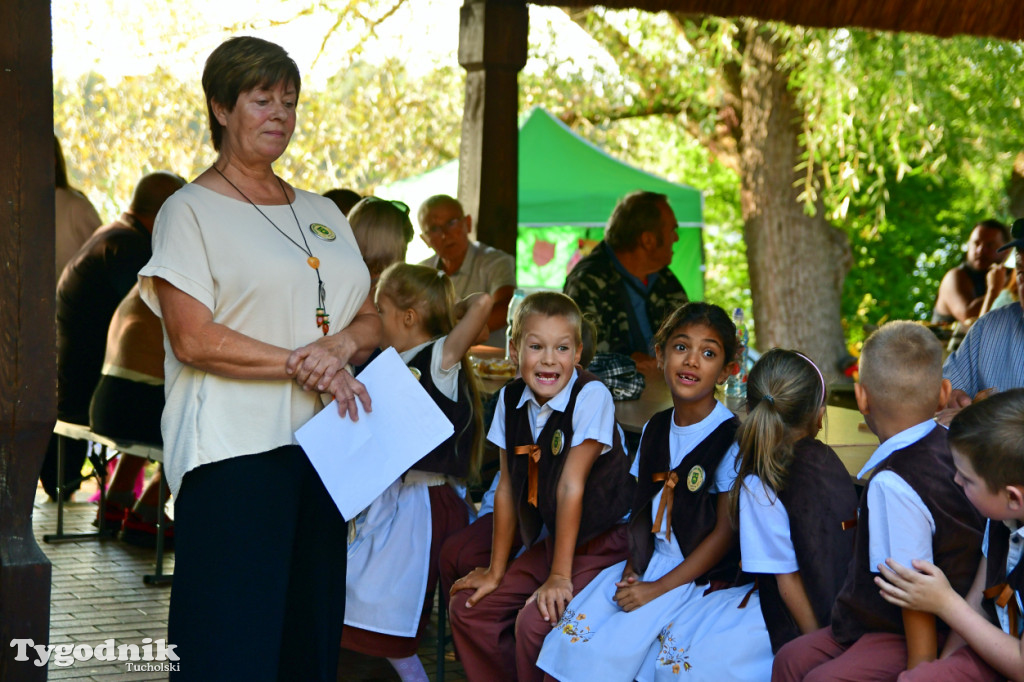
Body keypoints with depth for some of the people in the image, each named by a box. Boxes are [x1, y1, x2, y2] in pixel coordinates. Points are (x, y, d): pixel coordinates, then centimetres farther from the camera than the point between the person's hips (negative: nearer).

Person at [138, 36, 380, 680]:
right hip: (235, 451, -6)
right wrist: (303, 364, -12)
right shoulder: (191, 211, 0)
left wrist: (340, 347, -7)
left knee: (313, 624, 7)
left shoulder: (323, 214, 18)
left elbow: (370, 320, 16)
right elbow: (194, 338, -11)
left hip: (322, 447, 6)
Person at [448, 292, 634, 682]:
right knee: (467, 609, 2)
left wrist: (559, 575, -19)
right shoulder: (511, 400, -1)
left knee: (535, 623, -24)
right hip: (549, 541, 7)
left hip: (603, 544, -7)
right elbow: (507, 488, 3)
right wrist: (496, 571, 5)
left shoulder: (591, 397, -19)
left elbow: (570, 486, -21)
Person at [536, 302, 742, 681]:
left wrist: (657, 588, -16)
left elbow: (726, 531, -13)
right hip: (649, 563, 6)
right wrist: (634, 569, -5)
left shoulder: (733, 439, -12)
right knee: (569, 632, -10)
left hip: (697, 576, -6)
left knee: (614, 648, -21)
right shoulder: (655, 430, 9)